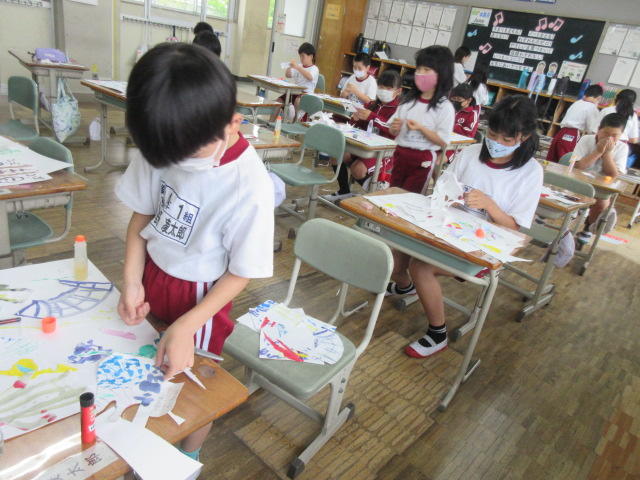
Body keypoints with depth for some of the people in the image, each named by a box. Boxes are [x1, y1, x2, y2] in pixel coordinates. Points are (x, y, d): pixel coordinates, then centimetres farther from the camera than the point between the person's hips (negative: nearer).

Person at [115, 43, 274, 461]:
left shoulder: (251, 187, -30)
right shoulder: (163, 146, -16)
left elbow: (241, 273, -18)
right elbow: (142, 213, -2)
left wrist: (186, 326, -22)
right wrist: (132, 281, -10)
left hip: (201, 296, -4)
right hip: (151, 276, 5)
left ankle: (188, 458, 46)